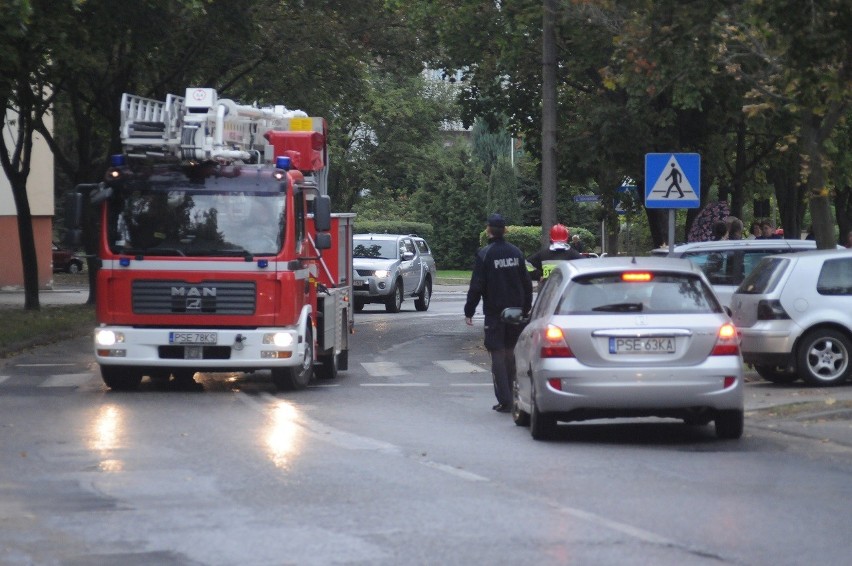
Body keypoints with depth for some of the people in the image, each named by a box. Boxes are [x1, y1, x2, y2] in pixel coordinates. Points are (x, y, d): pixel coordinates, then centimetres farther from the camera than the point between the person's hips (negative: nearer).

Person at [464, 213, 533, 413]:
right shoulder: (516, 253, 7)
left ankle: (504, 400, -9)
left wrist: (469, 312, -4)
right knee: (511, 352, 15)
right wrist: (526, 309, 21)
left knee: (498, 354, -3)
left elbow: (476, 286, -12)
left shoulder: (484, 255, -11)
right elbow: (527, 284, 12)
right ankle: (513, 396, 17)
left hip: (494, 313, -5)